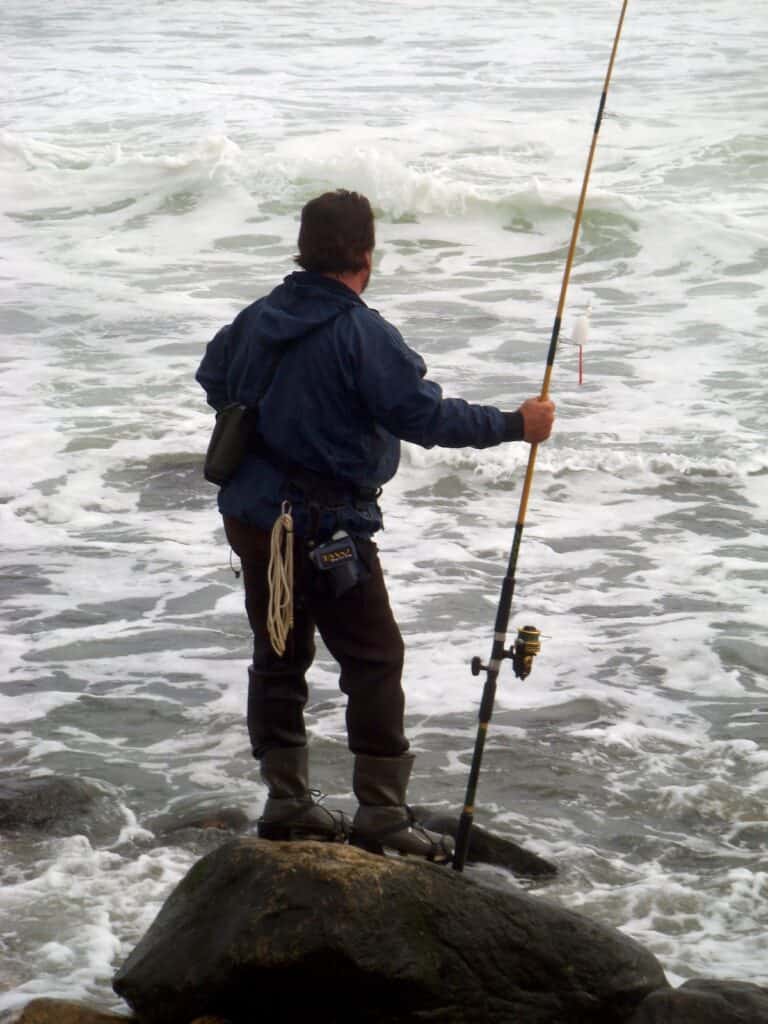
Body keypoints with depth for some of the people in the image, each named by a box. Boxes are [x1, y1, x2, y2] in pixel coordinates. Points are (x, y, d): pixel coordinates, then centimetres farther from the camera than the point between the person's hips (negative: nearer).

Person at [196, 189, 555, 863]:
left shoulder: (259, 317, 5)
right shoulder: (364, 334, -18)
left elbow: (213, 379, 22)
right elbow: (427, 415, -20)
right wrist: (514, 425, -10)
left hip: (252, 516, 8)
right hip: (325, 529, -8)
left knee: (279, 656, 15)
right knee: (374, 661, 1)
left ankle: (287, 802, 20)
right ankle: (382, 814, 0)